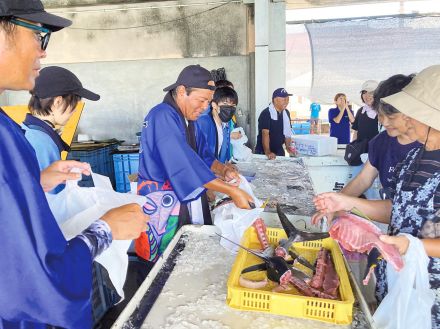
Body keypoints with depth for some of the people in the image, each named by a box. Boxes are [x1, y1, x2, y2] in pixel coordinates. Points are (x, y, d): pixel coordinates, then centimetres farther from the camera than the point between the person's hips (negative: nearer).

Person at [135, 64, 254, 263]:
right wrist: (232, 192, -26)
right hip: (164, 206, -8)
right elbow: (185, 165, -28)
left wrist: (223, 170, -9)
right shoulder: (163, 116, -20)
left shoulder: (188, 118, 9)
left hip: (187, 201, 8)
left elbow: (203, 155, 13)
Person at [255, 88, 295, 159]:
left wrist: (288, 147, -3)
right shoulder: (266, 113, -16)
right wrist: (267, 152, -33)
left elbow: (287, 132, 10)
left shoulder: (286, 113, 5)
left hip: (279, 151, 6)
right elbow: (265, 134, -25)